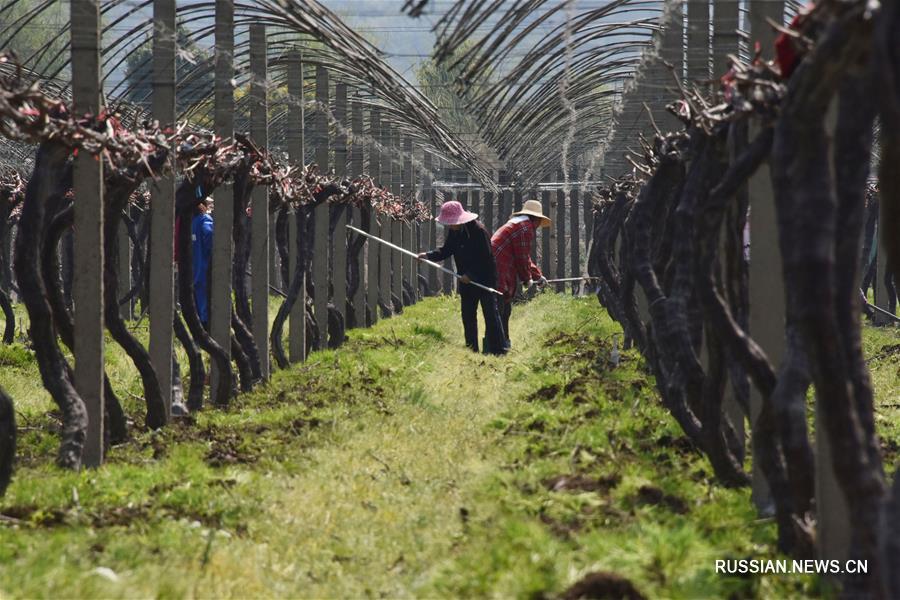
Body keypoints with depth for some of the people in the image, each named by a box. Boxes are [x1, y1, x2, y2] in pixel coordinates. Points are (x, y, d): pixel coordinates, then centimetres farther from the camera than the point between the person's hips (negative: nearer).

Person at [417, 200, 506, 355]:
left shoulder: (478, 231, -20)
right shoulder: (453, 232, 3)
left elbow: (486, 258, -19)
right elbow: (446, 250, 9)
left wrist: (471, 274, -19)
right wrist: (429, 255, -8)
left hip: (485, 277, -8)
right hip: (467, 280, 8)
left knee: (490, 314, -6)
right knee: (467, 315, 10)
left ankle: (497, 350, -5)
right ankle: (471, 349, 18)